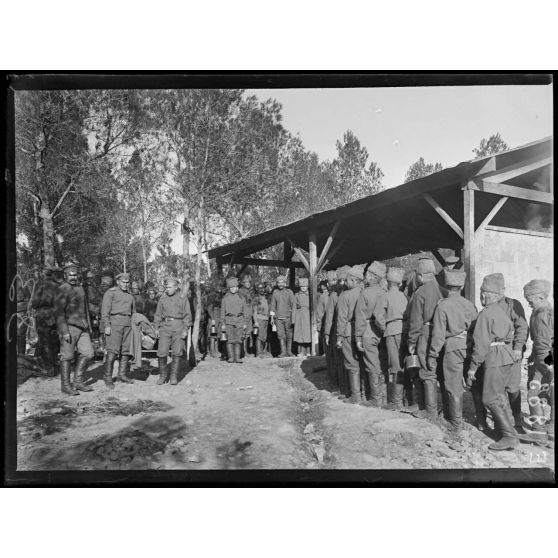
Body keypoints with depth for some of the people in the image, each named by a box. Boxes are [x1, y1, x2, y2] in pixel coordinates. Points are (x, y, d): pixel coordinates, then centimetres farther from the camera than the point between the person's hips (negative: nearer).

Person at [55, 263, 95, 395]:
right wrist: (65, 332, -19)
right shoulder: (62, 290, -9)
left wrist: (88, 326, 20)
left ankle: (78, 381, 16)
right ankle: (65, 385, 11)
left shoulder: (80, 287, 16)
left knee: (88, 353, 4)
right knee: (67, 356, 0)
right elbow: (59, 312, -14)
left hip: (82, 328, 8)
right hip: (68, 327, -7)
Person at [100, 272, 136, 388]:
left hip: (127, 324, 6)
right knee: (113, 351, -12)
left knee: (126, 350, 3)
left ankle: (122, 375, 10)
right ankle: (108, 377, -6)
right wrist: (107, 326, -15)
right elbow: (105, 310, -7)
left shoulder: (130, 296, 19)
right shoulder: (110, 292, 0)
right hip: (114, 323, -6)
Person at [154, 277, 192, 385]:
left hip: (178, 327, -2)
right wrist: (156, 328, 8)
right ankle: (163, 375, 12)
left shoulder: (183, 298, 3)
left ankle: (174, 376, 9)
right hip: (165, 326, 2)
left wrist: (185, 329, -6)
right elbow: (158, 314, 15)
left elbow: (187, 315, 1)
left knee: (177, 352, -1)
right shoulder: (162, 299, 11)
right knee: (162, 352, -4)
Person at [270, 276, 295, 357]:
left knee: (289, 335, 2)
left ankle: (289, 351, 13)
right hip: (278, 318, 2)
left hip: (288, 317, -1)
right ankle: (283, 352, 2)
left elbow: (293, 304, 1)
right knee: (280, 335, -2)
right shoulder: (275, 292, 8)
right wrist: (272, 317, 7)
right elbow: (272, 305, 12)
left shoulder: (289, 292, 2)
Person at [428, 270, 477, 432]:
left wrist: (432, 356, -5)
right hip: (469, 347, 5)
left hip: (453, 348, -5)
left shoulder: (443, 305, -9)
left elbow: (438, 334, -10)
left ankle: (456, 423, 11)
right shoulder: (469, 304, 4)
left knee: (454, 388, 4)